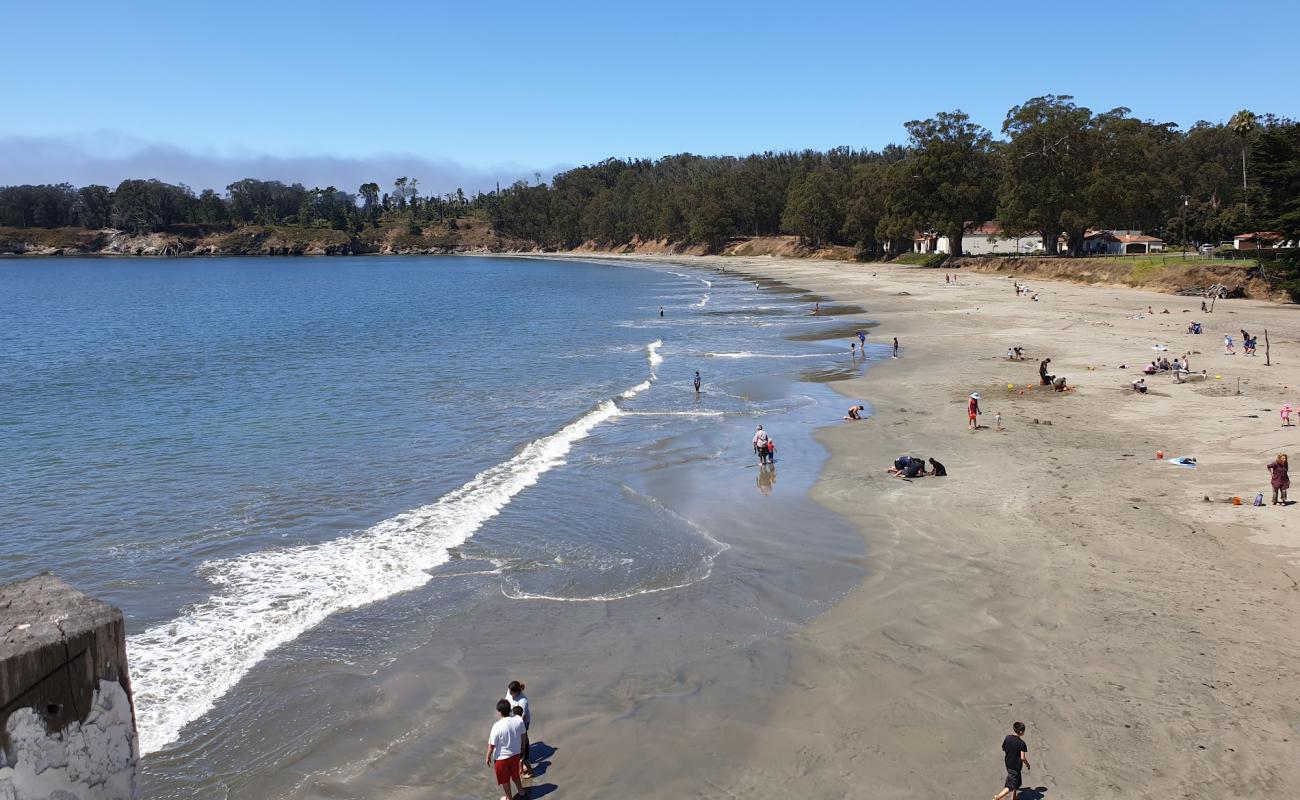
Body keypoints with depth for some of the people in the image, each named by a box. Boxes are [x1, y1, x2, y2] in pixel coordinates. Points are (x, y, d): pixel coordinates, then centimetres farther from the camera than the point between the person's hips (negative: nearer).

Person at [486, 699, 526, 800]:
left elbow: (492, 744, -20)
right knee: (515, 774, 31)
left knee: (505, 779, 21)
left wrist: (488, 757, -2)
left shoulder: (497, 726, -31)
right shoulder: (519, 720, -18)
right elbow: (522, 735, 0)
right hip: (515, 754, 4)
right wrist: (522, 746, 19)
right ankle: (521, 790, 51)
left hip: (501, 757, -4)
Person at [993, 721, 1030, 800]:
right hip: (1016, 766, -7)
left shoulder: (1007, 738, -5)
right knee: (1011, 786, 1)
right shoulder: (1021, 743, -22)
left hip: (1008, 763, 7)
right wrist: (1027, 764, -2)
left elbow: (1003, 749, 6)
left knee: (1017, 782, 28)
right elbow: (1022, 758, -21)